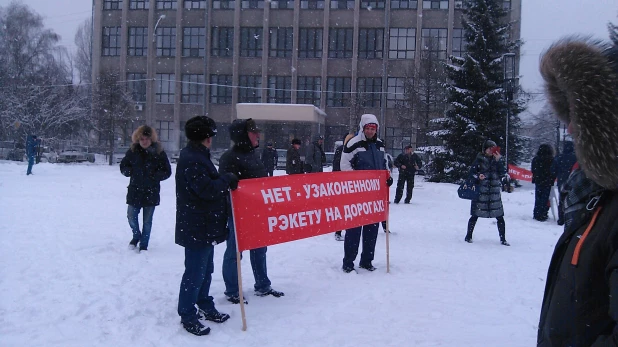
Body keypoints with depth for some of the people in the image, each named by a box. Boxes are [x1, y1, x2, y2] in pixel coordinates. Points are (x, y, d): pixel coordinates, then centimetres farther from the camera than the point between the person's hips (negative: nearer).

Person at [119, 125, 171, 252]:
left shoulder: (159, 153, -7)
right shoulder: (132, 151, -1)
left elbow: (167, 172, -3)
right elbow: (123, 166, 11)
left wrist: (155, 175, -18)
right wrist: (129, 171, -10)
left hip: (151, 192, -2)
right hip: (135, 190, 2)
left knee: (147, 221, 7)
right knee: (131, 216, 6)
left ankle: (143, 244, 23)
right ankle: (136, 236, 35)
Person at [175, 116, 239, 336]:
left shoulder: (197, 156, 14)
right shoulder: (191, 160, -20)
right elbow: (208, 189, -25)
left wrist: (224, 183, 5)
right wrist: (228, 180, -11)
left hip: (204, 225, 11)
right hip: (196, 227, -11)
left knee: (205, 270, 19)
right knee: (195, 272, -2)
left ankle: (205, 307, 32)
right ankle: (187, 315, 9)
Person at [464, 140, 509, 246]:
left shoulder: (497, 160, 9)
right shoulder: (479, 160, 0)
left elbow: (502, 173, -1)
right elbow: (471, 173, -1)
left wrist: (498, 161, -10)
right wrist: (478, 176, -21)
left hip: (494, 193, 3)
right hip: (481, 192, -3)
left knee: (499, 216, 1)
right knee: (475, 215, 3)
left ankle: (503, 239, 10)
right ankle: (468, 236, 16)